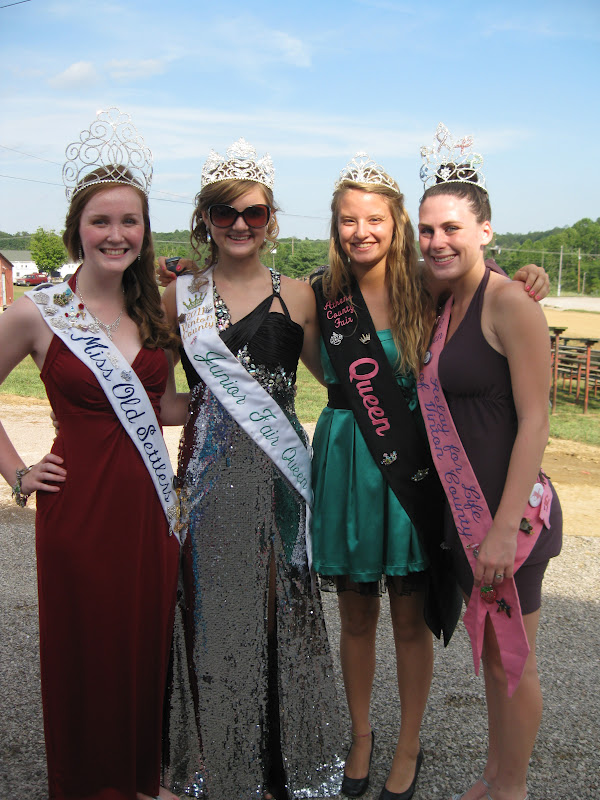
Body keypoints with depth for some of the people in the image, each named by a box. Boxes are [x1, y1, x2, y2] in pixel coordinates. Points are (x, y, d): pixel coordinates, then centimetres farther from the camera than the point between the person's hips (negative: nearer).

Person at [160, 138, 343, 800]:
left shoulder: (296, 297, 5)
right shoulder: (178, 295, 5)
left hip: (279, 469, 0)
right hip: (210, 469, 0)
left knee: (279, 607, 7)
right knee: (212, 607, 6)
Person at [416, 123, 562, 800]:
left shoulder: (508, 302, -15)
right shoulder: (444, 307, 9)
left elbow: (534, 422, -19)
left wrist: (506, 526, -21)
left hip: (510, 511, -8)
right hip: (463, 509, 8)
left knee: (511, 660, 8)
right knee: (488, 651, 20)